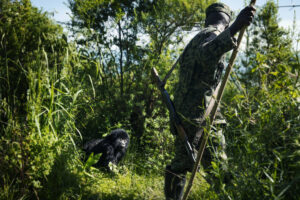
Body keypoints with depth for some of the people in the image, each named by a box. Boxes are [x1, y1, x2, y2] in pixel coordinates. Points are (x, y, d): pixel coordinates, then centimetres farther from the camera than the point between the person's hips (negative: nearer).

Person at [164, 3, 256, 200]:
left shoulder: (197, 38, 20)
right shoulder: (214, 35, -6)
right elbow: (205, 54, -31)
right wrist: (234, 28, -45)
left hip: (182, 113, 9)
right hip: (202, 112, -8)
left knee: (180, 164, 17)